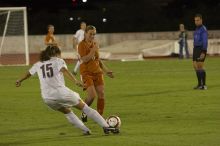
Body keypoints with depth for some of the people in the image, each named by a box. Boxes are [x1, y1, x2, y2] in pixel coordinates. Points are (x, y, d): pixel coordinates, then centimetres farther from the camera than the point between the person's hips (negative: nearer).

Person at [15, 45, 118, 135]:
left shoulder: (38, 64, 19)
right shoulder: (58, 61, 6)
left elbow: (28, 73, 35)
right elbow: (64, 71, -15)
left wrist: (20, 81, 55)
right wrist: (75, 81, -29)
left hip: (47, 98, 4)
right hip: (61, 93, -4)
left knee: (67, 112, 29)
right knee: (84, 107, 10)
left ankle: (85, 130, 18)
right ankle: (106, 126, 4)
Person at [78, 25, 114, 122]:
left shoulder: (95, 44, 11)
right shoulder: (82, 45, -9)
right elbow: (84, 60, -19)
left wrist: (106, 70, 16)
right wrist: (93, 50, -20)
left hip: (97, 71, 6)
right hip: (86, 73, -6)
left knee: (101, 94, -3)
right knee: (92, 95, -18)